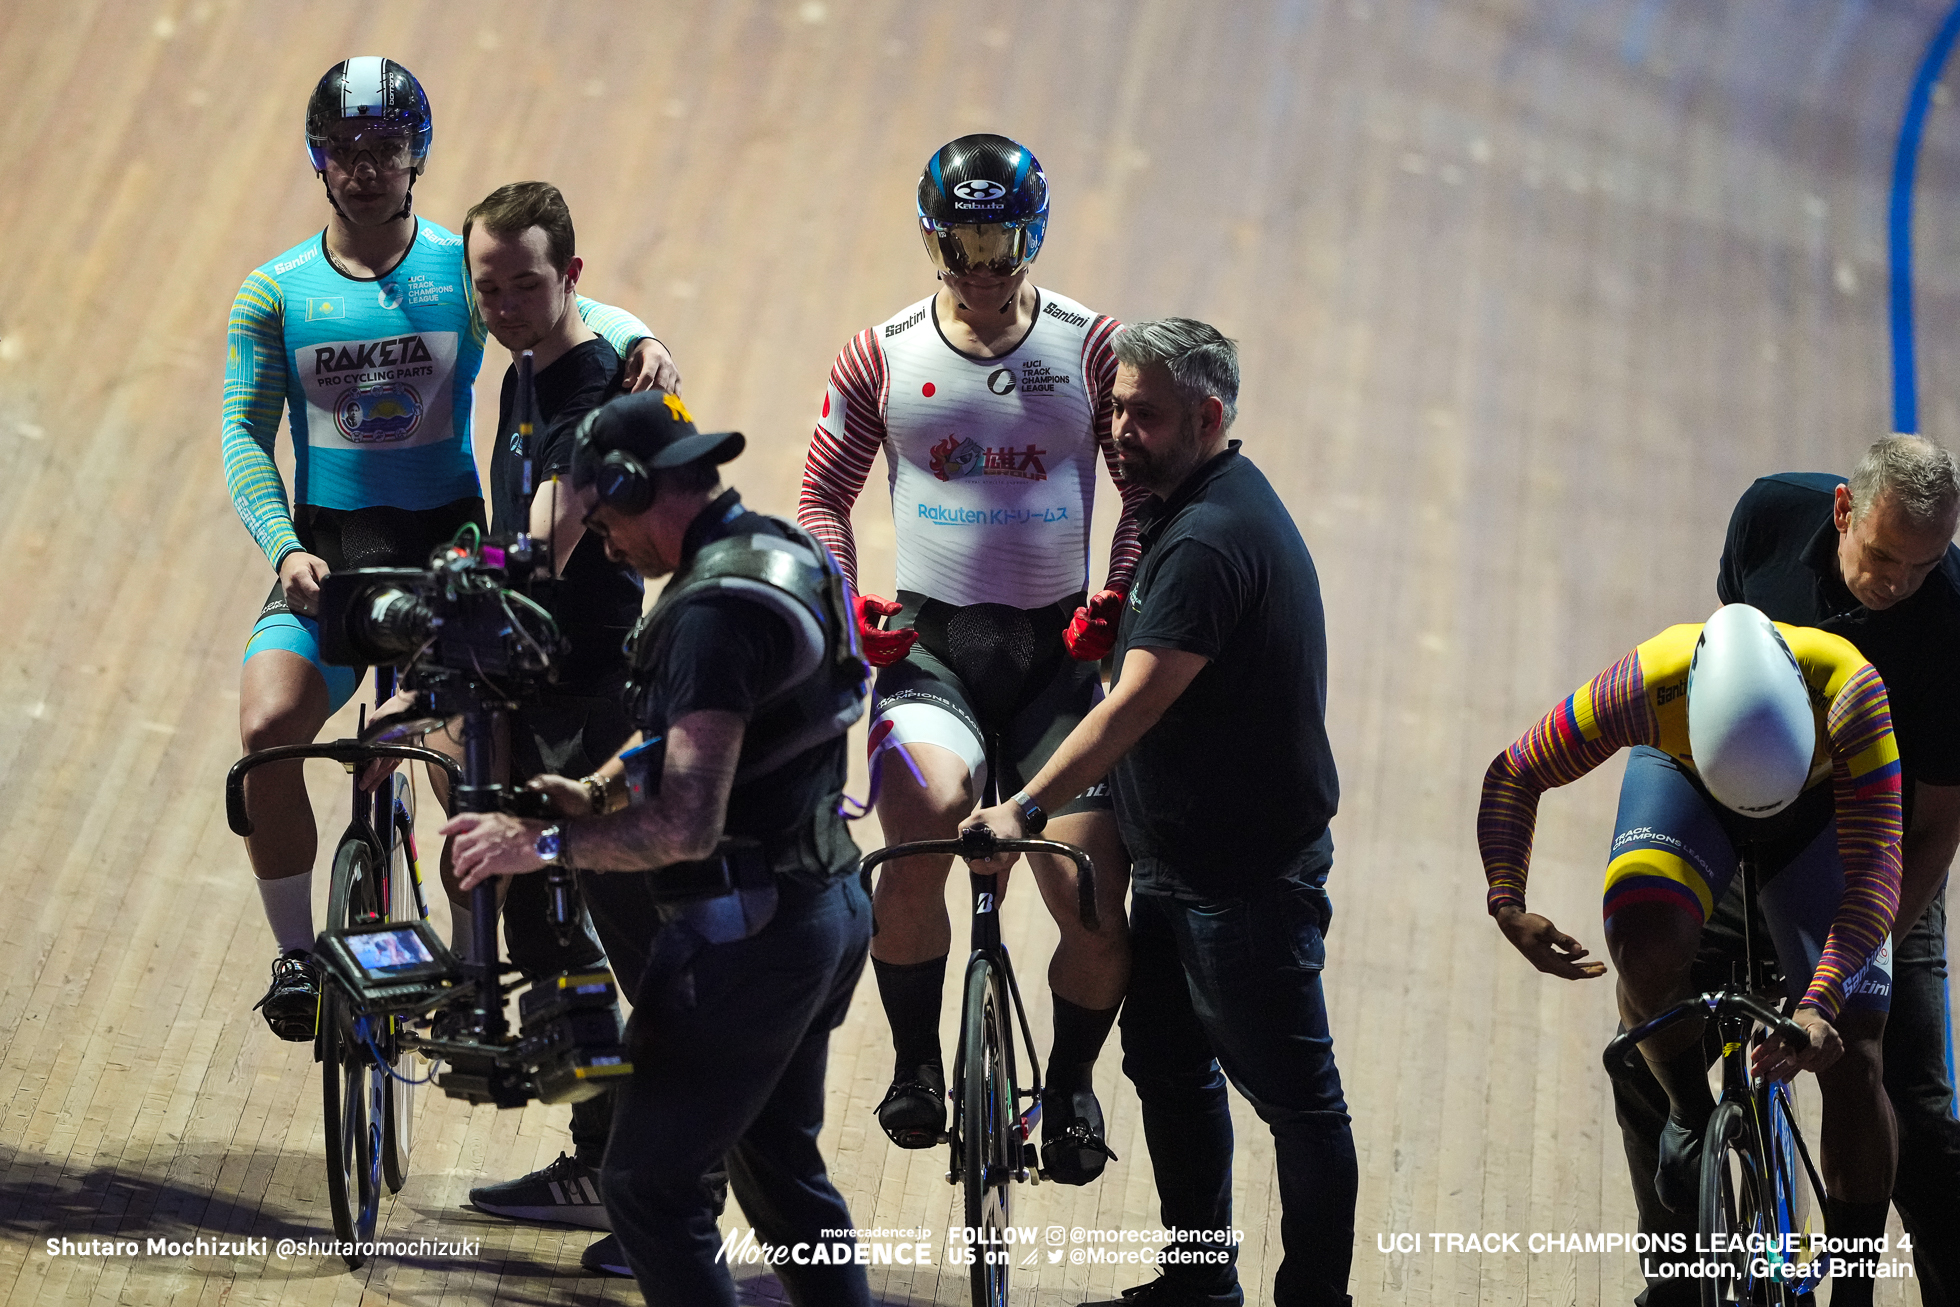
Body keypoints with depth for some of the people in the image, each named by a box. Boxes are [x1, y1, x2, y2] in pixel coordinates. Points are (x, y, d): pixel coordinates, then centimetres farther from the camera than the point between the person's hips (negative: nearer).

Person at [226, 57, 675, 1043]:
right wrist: (284, 549, -15)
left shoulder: (464, 269, 2)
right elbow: (245, 435, 0)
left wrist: (636, 338, -34)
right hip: (326, 558, 1)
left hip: (446, 544, -1)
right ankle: (295, 954, -5)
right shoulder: (275, 293, 4)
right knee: (267, 729, -22)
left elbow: (573, 311, -10)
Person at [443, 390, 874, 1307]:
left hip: (748, 937, -10)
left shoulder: (715, 608, -24)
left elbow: (686, 828, -29)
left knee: (647, 1186, -2)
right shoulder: (784, 555, 8)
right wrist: (596, 790, 12)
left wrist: (542, 844, -18)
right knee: (780, 1169, 22)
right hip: (826, 912, 10)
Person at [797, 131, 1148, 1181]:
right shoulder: (883, 355, 4)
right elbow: (824, 493, 10)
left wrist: (1118, 597, -11)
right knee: (924, 819, -32)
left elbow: (1148, 487, 6)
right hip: (929, 646, -1)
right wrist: (842, 602, -8)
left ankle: (1070, 1079, 21)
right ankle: (915, 1063, -10)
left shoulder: (1090, 347, 3)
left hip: (1054, 652, 1)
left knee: (1098, 912, -10)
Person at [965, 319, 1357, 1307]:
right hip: (1179, 859, 11)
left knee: (1294, 1095, -1)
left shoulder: (1212, 540, -23)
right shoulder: (1203, 505, 10)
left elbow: (1136, 703, -30)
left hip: (1248, 875, -11)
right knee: (1167, 1065, 18)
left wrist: (1027, 809, -32)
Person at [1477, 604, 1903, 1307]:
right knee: (1645, 941, -33)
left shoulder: (1851, 692, -43)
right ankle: (1691, 1112, -3)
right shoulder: (1646, 687, -39)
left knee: (1852, 1054, -8)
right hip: (1681, 777, 0)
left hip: (1821, 803, 0)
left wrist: (1819, 1003, -54)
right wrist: (1507, 904, -35)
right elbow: (1513, 775, -22)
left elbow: (1874, 876, -42)